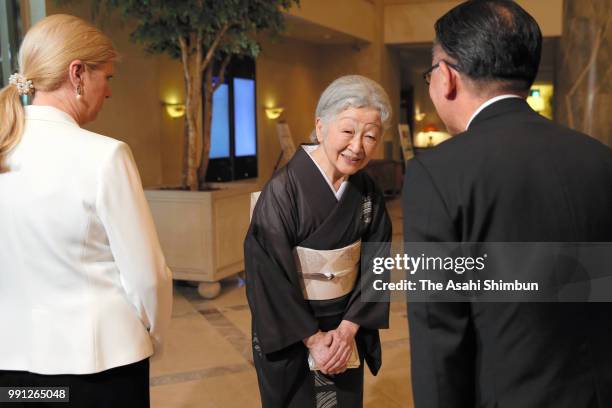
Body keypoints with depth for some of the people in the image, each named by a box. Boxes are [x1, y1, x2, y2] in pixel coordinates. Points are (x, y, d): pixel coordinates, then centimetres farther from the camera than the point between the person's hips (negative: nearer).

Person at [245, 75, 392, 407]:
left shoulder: (367, 192, -5)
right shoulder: (283, 191, -21)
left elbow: (375, 263, -2)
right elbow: (268, 274, -19)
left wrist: (348, 328, -11)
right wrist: (311, 337, -15)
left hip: (346, 328, 5)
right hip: (289, 334, -4)